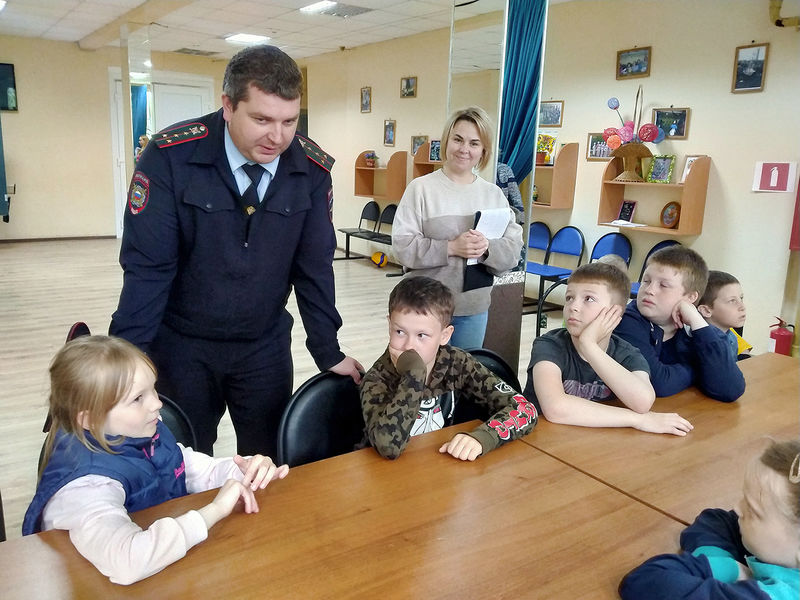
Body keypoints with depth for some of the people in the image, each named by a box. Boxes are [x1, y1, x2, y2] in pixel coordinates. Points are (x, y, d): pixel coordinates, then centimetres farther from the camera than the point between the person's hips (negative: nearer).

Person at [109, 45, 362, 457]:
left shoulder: (312, 170, -9)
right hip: (180, 345, -2)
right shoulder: (171, 156, -17)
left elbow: (314, 267, -3)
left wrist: (329, 353, -1)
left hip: (265, 348, 2)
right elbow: (147, 267, -15)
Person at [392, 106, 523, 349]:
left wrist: (486, 249, -20)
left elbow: (513, 249, 0)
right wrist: (450, 248, -22)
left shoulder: (494, 194, 5)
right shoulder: (420, 188, -5)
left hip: (475, 309, 3)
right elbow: (403, 246, -12)